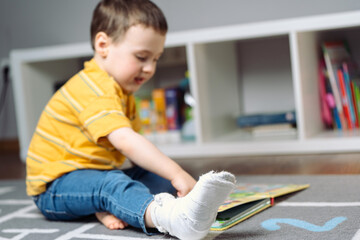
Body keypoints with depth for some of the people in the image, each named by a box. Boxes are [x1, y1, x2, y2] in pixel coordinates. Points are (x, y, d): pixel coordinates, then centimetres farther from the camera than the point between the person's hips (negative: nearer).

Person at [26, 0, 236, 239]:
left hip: (97, 175, 10)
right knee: (111, 183, -39)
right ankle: (172, 218, -66)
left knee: (160, 179, -5)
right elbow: (125, 141, -38)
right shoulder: (95, 90, -23)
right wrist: (176, 173, -42)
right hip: (54, 187, -10)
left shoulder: (122, 90, 12)